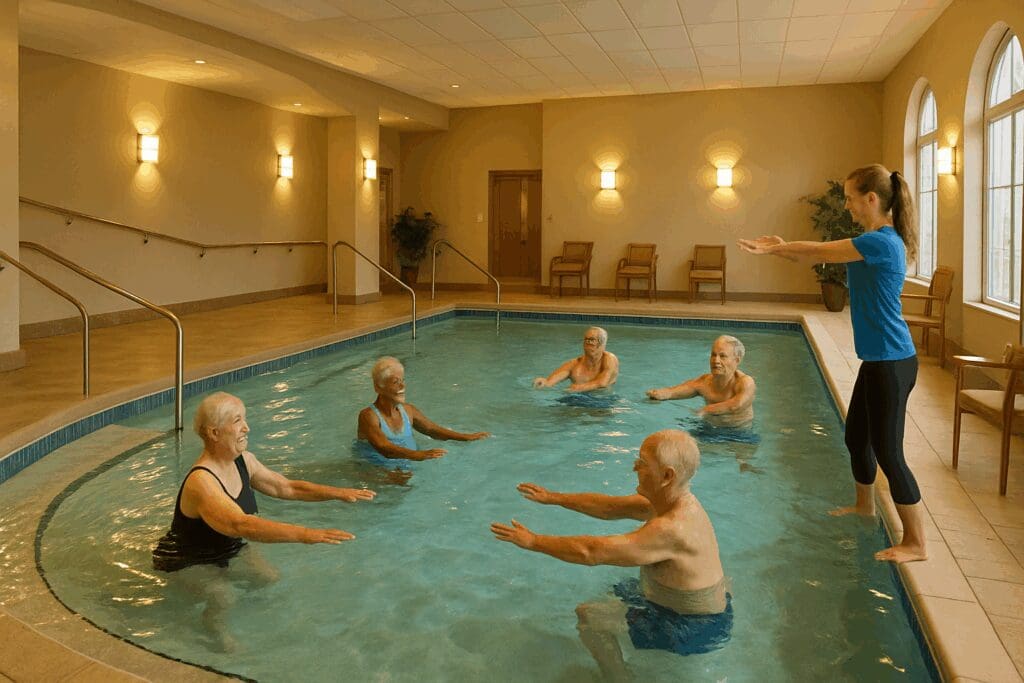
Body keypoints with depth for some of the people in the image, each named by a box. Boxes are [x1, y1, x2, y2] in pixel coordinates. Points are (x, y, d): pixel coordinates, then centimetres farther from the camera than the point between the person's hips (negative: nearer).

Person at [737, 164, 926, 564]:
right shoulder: (876, 241, 11)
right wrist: (781, 247, 6)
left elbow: (820, 252, -14)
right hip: (877, 360, 10)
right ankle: (865, 505, 44)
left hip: (891, 362, -10)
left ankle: (915, 543, 9)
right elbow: (825, 255, 18)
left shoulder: (881, 241, -20)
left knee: (887, 451, -3)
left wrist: (772, 249, 0)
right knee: (856, 436, 23)